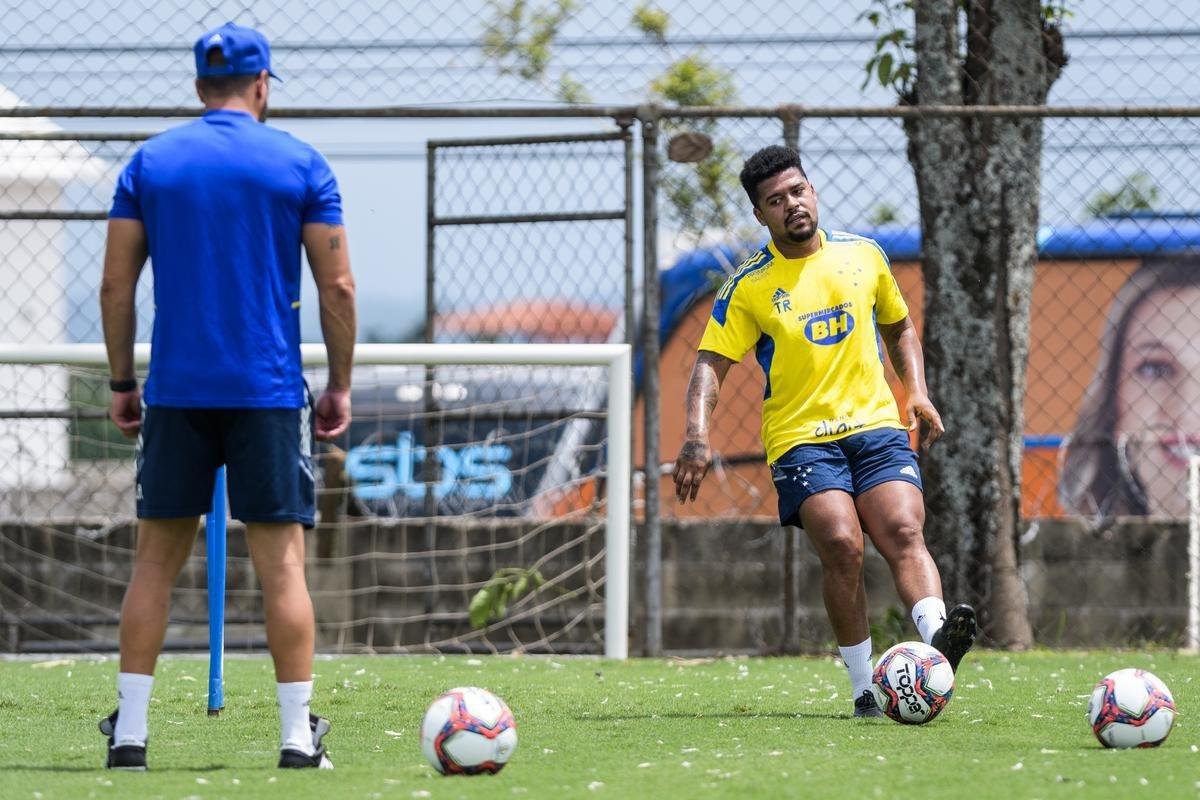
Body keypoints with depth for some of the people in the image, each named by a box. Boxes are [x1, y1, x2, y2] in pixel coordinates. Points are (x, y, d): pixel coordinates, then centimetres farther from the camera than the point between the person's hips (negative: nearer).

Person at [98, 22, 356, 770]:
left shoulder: (150, 163, 5)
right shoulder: (301, 165, 1)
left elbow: (116, 286, 3)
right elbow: (338, 287, -1)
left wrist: (121, 383, 11)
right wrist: (340, 386, 7)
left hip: (176, 392, 2)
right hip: (269, 392, -2)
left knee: (156, 560, 7)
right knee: (282, 561, 0)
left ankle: (130, 730, 4)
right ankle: (298, 735, -4)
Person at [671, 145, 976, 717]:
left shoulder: (863, 256, 11)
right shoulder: (750, 287, 1)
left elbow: (899, 327, 26)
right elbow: (710, 364, -3)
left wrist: (917, 391, 10)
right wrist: (697, 439, -18)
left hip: (877, 426, 2)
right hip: (800, 439, -2)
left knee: (903, 531, -21)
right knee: (841, 544, -22)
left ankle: (936, 637, -42)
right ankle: (865, 688, -16)